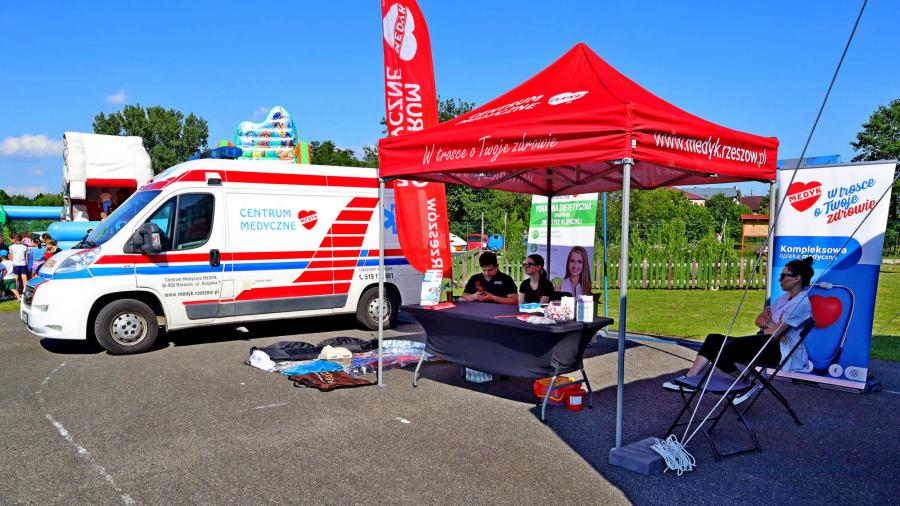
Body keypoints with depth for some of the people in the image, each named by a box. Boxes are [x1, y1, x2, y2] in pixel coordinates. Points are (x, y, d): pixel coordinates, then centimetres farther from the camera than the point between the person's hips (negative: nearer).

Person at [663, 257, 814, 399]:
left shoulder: (802, 303, -13)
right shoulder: (785, 297, 17)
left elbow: (775, 333, -17)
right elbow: (759, 319, 18)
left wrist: (765, 322, 5)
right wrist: (768, 324, -5)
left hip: (780, 350, -10)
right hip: (765, 342, 10)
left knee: (729, 349, -28)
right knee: (714, 339, -5)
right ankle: (688, 379, -12)